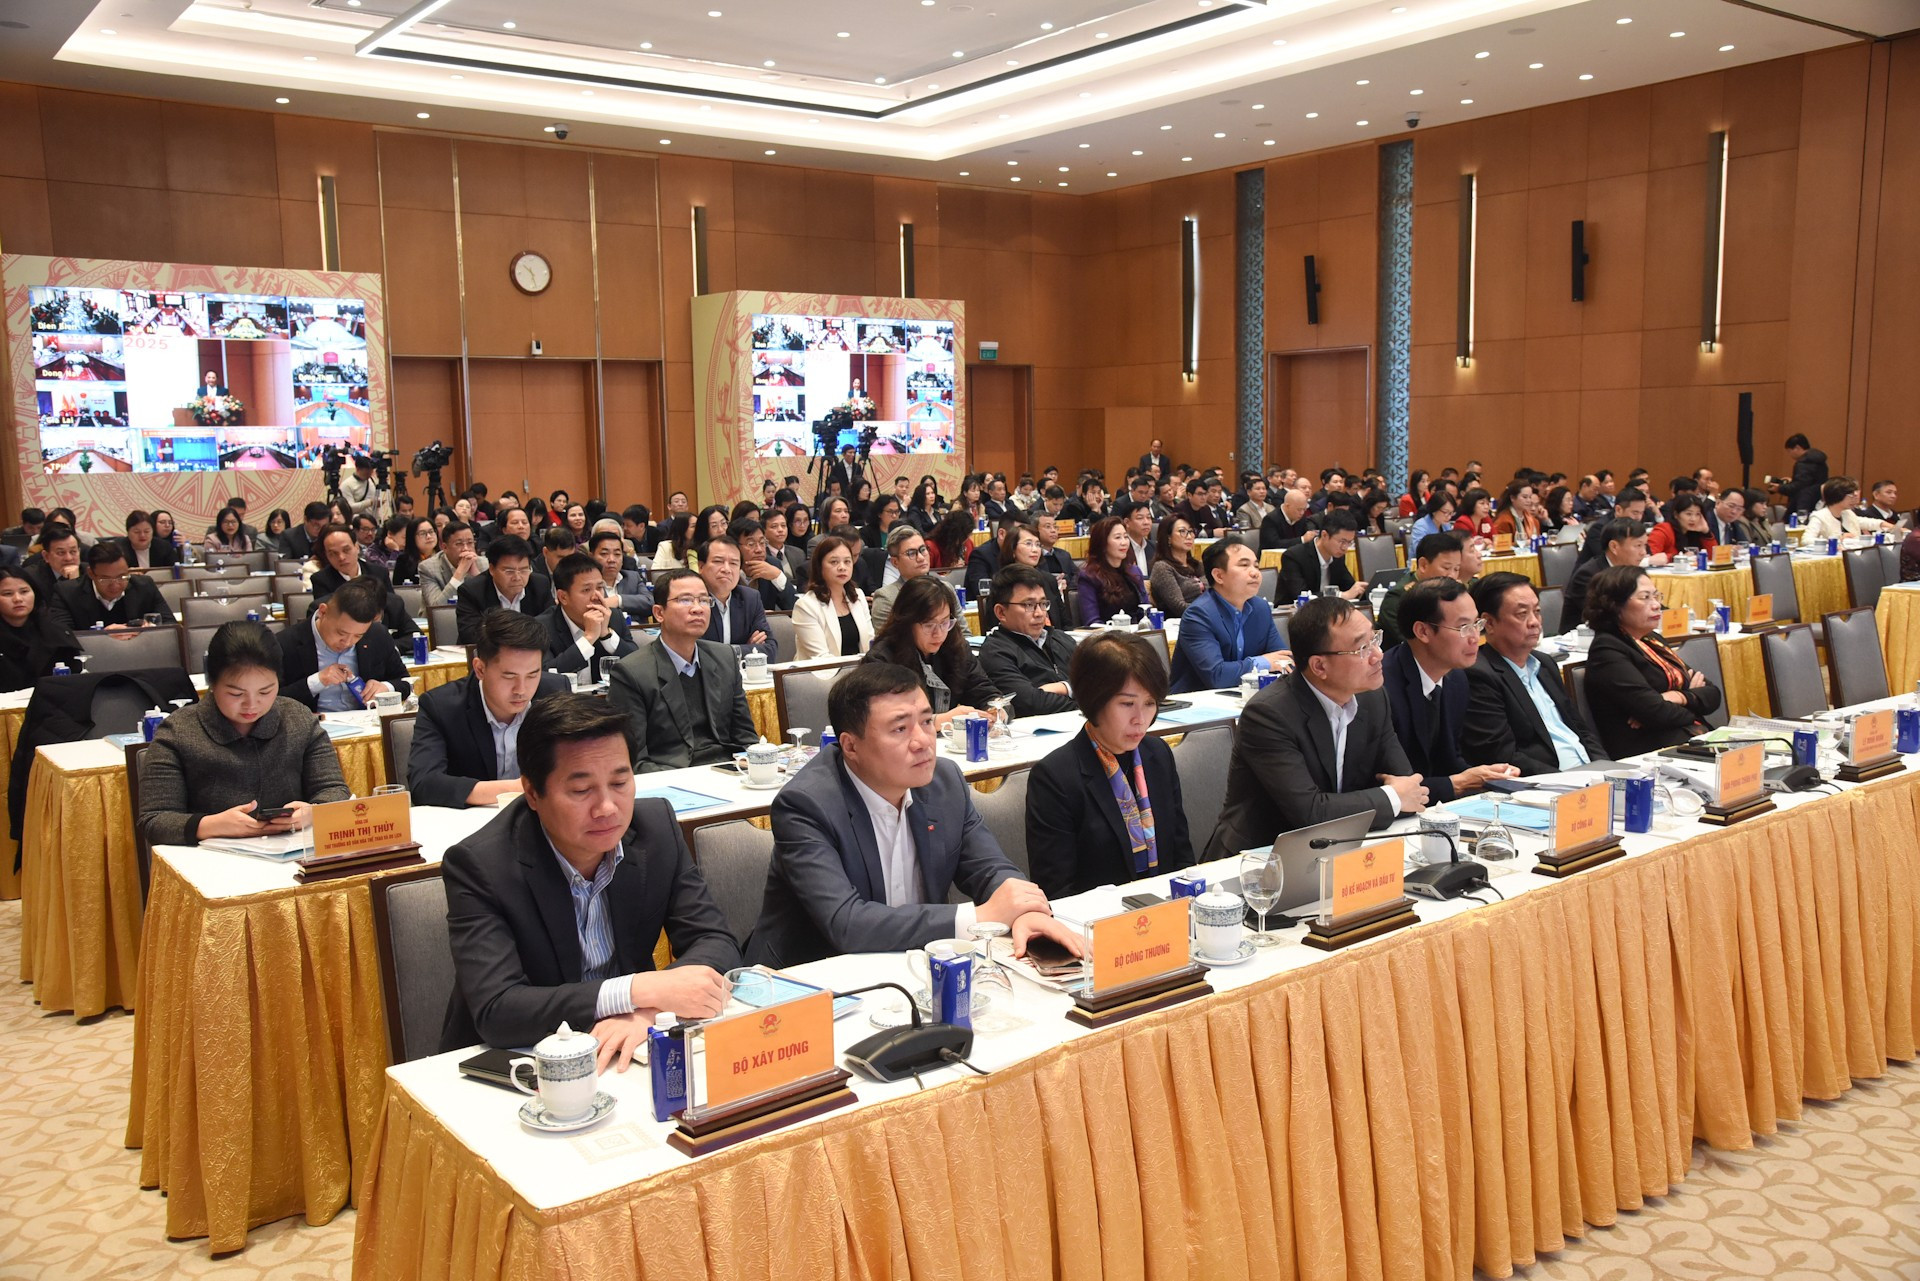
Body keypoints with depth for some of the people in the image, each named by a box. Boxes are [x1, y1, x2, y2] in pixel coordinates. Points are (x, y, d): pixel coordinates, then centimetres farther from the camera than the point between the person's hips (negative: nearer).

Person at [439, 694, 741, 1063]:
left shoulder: (657, 826, -5)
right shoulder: (478, 866, -16)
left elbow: (718, 945, -4)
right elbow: (495, 1011, -23)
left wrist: (649, 1011, -23)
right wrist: (641, 990, -30)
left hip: (624, 1061, 3)